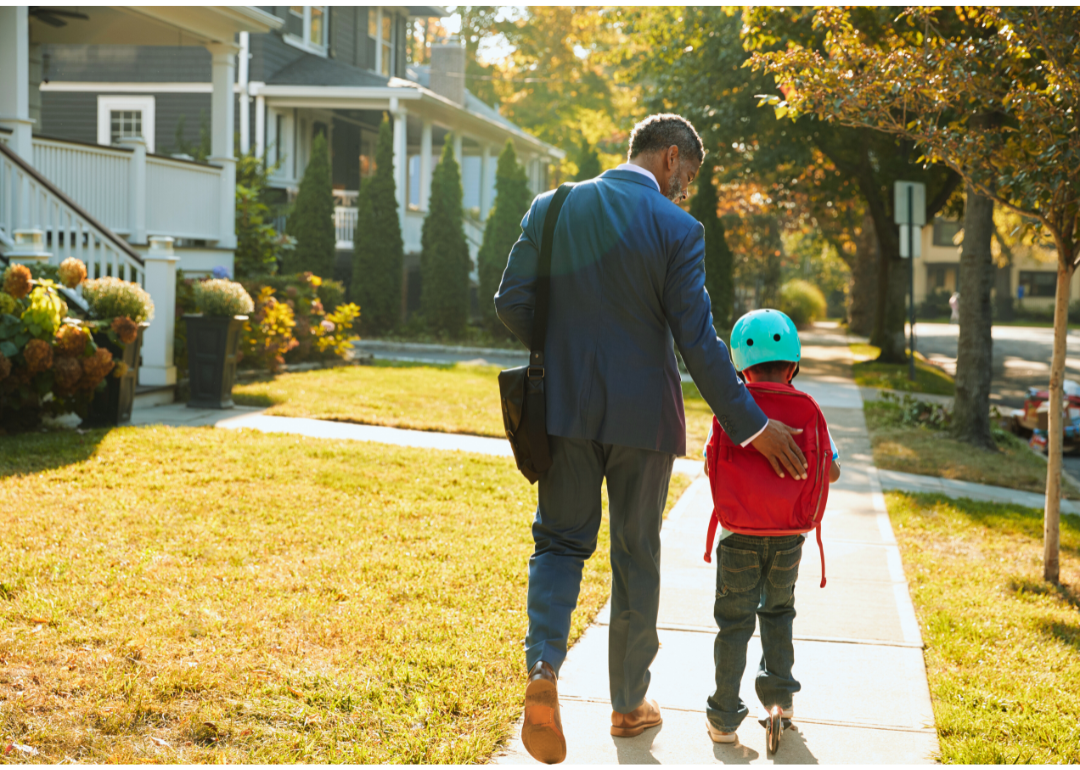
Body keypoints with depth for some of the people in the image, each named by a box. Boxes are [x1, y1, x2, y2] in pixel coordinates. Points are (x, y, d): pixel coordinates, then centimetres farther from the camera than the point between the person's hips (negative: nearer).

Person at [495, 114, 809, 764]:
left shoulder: (551, 208, 0)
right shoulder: (677, 229, -10)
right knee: (636, 554, 12)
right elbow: (698, 340, -12)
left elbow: (512, 303, -1)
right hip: (643, 415, -2)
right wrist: (751, 425, -5)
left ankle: (544, 666, -14)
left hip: (566, 406, 2)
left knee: (561, 540, 13)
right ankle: (630, 704, 24)